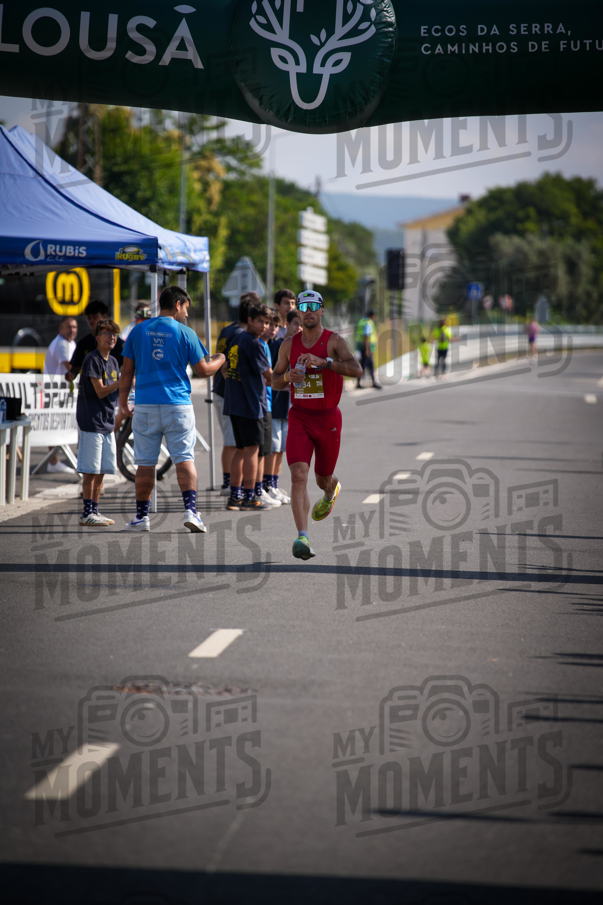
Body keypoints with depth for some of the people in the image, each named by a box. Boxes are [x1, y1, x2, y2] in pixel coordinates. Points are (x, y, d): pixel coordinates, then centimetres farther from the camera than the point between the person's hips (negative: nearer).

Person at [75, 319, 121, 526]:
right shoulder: (92, 360, -11)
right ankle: (87, 513, -4)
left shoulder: (113, 361, 14)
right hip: (91, 422, -8)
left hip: (107, 422, 8)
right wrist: (122, 380, -21)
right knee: (91, 470, -7)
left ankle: (94, 510, 18)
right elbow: (101, 391, -16)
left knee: (102, 470, 11)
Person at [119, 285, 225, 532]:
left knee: (145, 463, 7)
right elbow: (203, 370, 3)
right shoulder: (185, 333, -2)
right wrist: (219, 360, 23)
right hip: (178, 406, -2)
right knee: (185, 458, 0)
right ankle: (190, 510, -13)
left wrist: (123, 402, 15)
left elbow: (127, 371, 6)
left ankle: (142, 517, 11)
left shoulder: (139, 331, 5)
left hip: (145, 406, 2)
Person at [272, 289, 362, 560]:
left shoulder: (334, 341, -8)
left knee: (323, 479, 15)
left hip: (328, 418, -1)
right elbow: (275, 382, 14)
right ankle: (302, 538, -23)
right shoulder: (289, 344, 4)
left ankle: (331, 490, 55)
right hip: (299, 418, 1)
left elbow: (356, 370, -25)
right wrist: (288, 377, -11)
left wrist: (322, 361, -36)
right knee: (298, 475, -18)